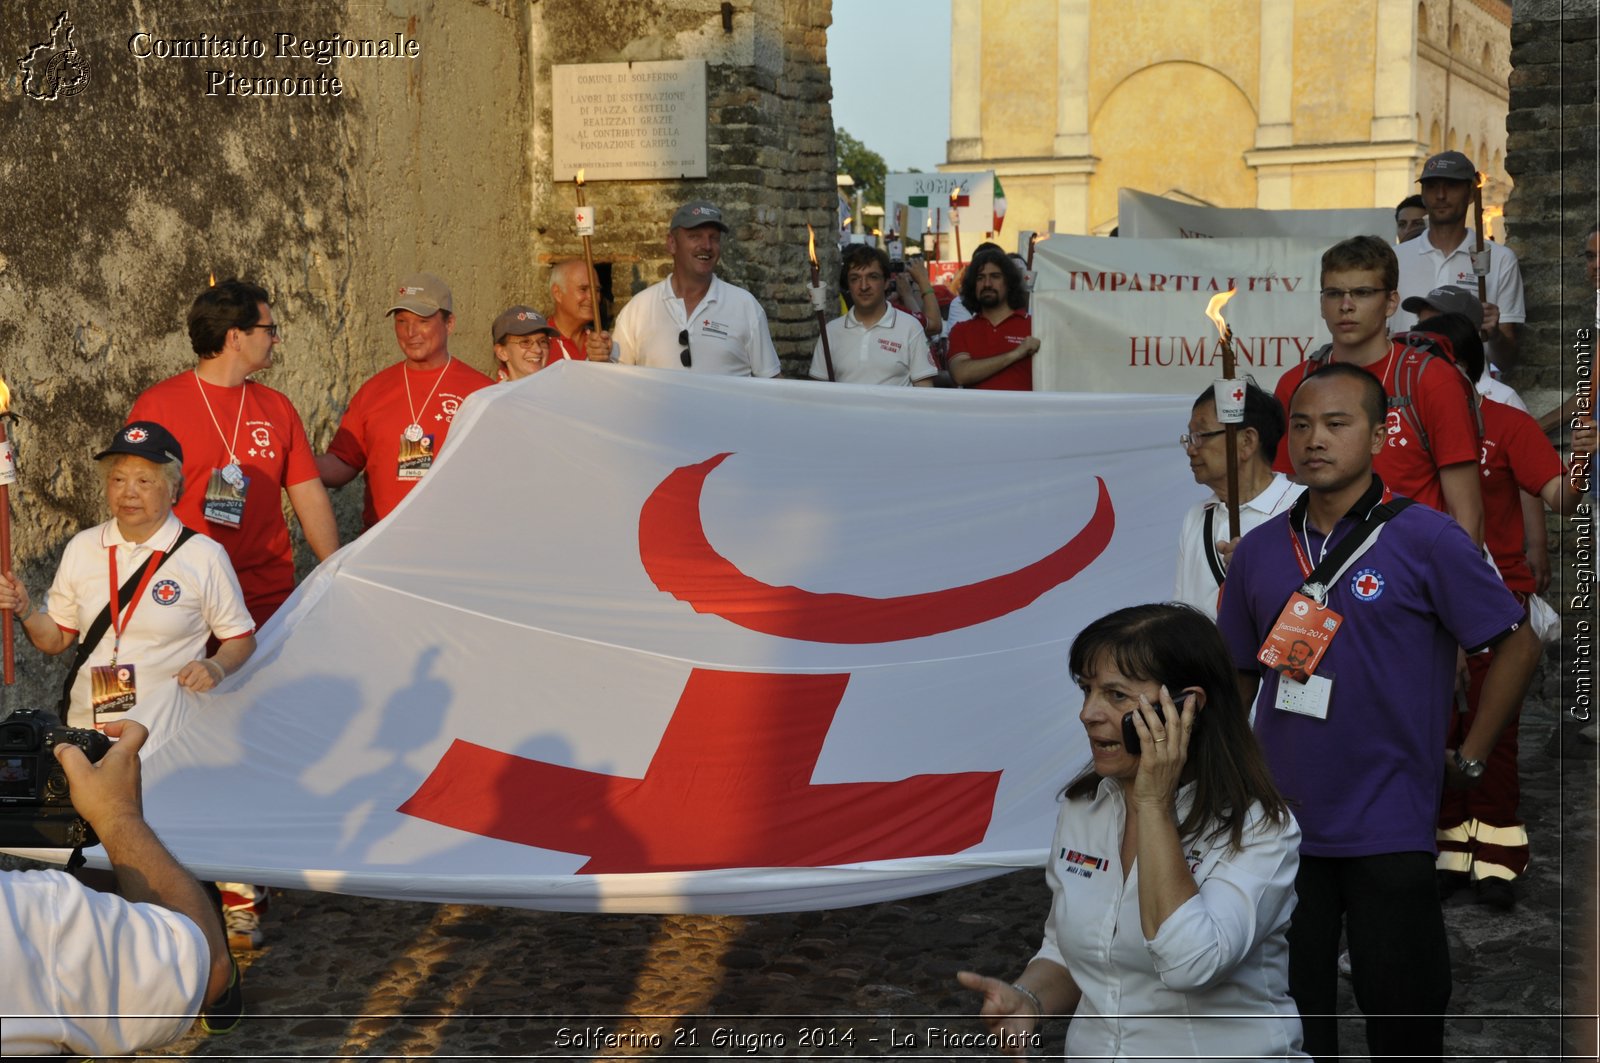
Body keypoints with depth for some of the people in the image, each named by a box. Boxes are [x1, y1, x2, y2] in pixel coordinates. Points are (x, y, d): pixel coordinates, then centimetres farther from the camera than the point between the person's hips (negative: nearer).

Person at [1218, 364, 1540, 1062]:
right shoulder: (1259, 551, 7)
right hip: (1279, 823, 4)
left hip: (1387, 831, -4)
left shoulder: (1425, 539, -7)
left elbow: (1516, 644, -2)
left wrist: (1468, 760, -2)